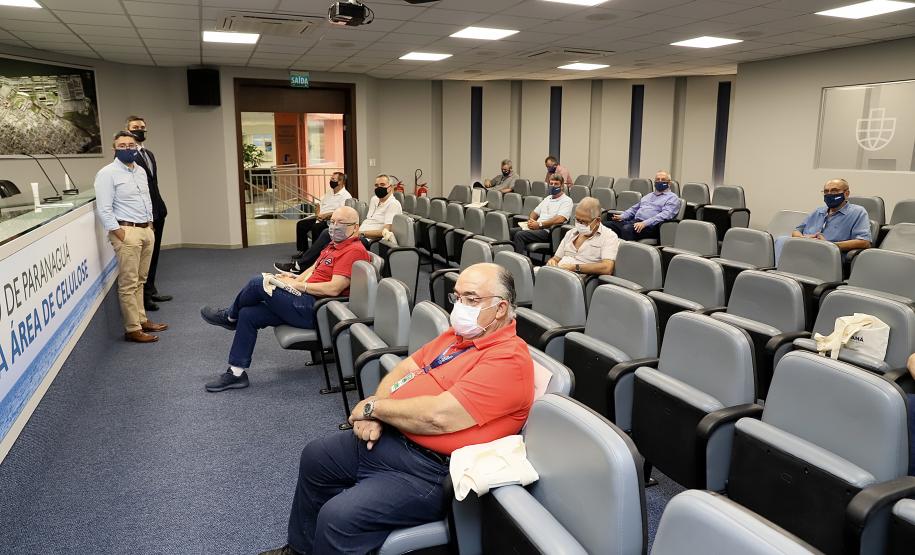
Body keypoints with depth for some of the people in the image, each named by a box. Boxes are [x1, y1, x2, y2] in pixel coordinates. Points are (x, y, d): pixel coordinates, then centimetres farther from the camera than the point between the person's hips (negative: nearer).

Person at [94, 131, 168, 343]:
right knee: (128, 284, -3)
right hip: (127, 232, -7)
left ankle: (141, 320, 22)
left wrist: (150, 226, 14)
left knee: (140, 280, 14)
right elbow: (103, 210, -13)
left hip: (146, 231, 7)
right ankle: (132, 329, 1)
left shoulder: (140, 171, 15)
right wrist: (121, 235, -15)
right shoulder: (108, 173, -8)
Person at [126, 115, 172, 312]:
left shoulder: (149, 154, 17)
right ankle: (144, 296, 9)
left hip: (157, 211, 9)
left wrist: (160, 208, 13)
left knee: (153, 254, 16)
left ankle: (151, 291, 27)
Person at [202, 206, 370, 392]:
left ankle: (230, 317, 19)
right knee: (248, 314, 4)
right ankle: (236, 373, 12)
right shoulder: (334, 245, 18)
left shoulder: (354, 250, -15)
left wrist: (296, 285, -14)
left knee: (258, 283, -11)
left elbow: (334, 289, -23)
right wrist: (295, 279, 3)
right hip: (307, 302, 10)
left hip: (312, 310, -10)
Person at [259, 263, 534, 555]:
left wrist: (373, 407, -13)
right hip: (388, 436, 10)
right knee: (315, 457, 19)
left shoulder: (510, 359, -21)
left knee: (338, 516, -24)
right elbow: (404, 369, 13)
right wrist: (374, 416, -6)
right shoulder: (458, 334, 9)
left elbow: (438, 417, -28)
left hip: (431, 470, -10)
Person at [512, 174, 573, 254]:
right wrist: (530, 221, 1)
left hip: (548, 231, -8)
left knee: (519, 235, -28)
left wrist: (539, 224, -16)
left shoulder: (567, 200, -2)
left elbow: (560, 219, -17)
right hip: (536, 228, 8)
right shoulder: (548, 198, 24)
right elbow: (535, 212, 26)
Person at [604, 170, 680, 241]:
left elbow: (665, 215, -11)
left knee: (627, 228, -39)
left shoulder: (672, 198, 6)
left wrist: (644, 223, -24)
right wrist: (622, 216, 10)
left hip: (649, 226, -7)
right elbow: (633, 209, 32)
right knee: (606, 224, -15)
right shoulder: (648, 196, 30)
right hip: (633, 221, 7)